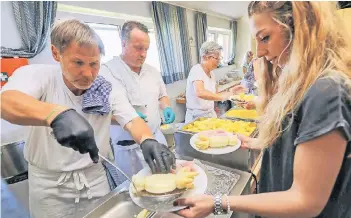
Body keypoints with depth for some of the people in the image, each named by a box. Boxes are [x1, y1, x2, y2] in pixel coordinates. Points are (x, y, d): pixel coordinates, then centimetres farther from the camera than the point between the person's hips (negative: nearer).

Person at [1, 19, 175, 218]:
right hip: (49, 183, -1)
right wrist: (56, 114, -54)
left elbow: (132, 120, -17)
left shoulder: (106, 89, -9)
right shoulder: (38, 75, -15)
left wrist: (148, 140, -38)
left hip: (95, 177, 2)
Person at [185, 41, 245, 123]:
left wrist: (231, 91, 0)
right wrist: (223, 97, -37)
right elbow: (200, 92, -35)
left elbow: (214, 95, 11)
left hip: (211, 114, 7)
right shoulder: (196, 70, -17)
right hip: (197, 117, -7)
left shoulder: (211, 73, 7)